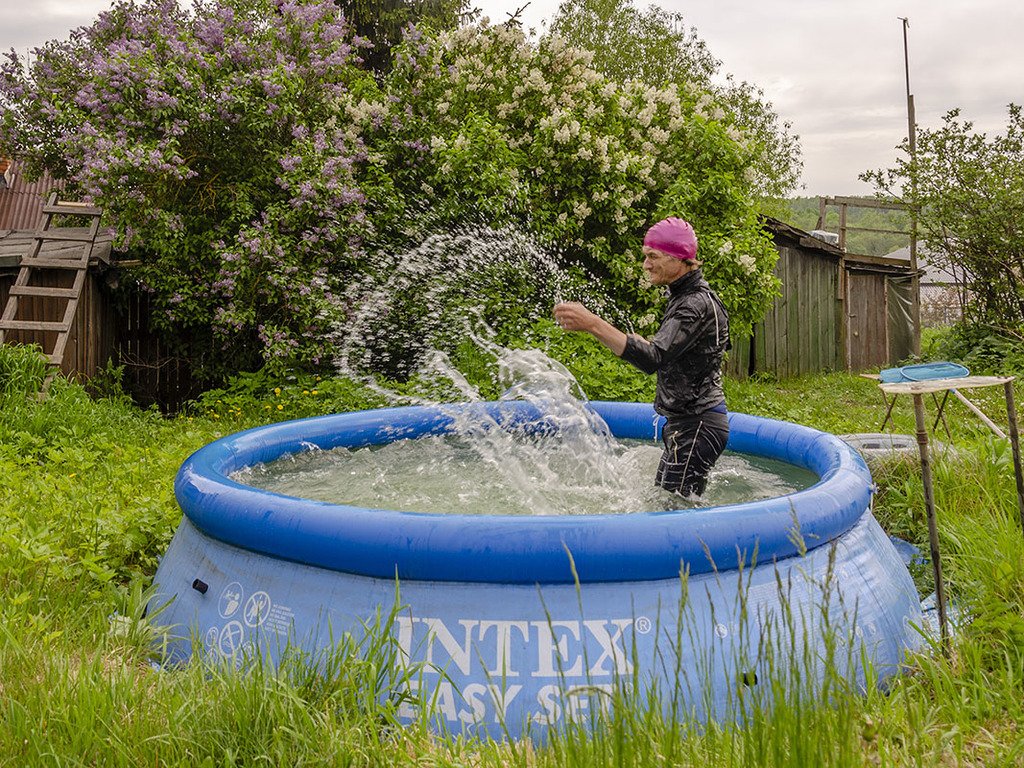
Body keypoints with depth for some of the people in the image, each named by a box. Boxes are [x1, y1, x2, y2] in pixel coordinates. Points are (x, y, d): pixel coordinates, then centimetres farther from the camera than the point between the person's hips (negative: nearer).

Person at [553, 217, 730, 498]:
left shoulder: (698, 304, -19)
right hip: (686, 423, 11)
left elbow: (653, 359, -31)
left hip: (697, 426, -11)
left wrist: (593, 324, -36)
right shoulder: (684, 296, 14)